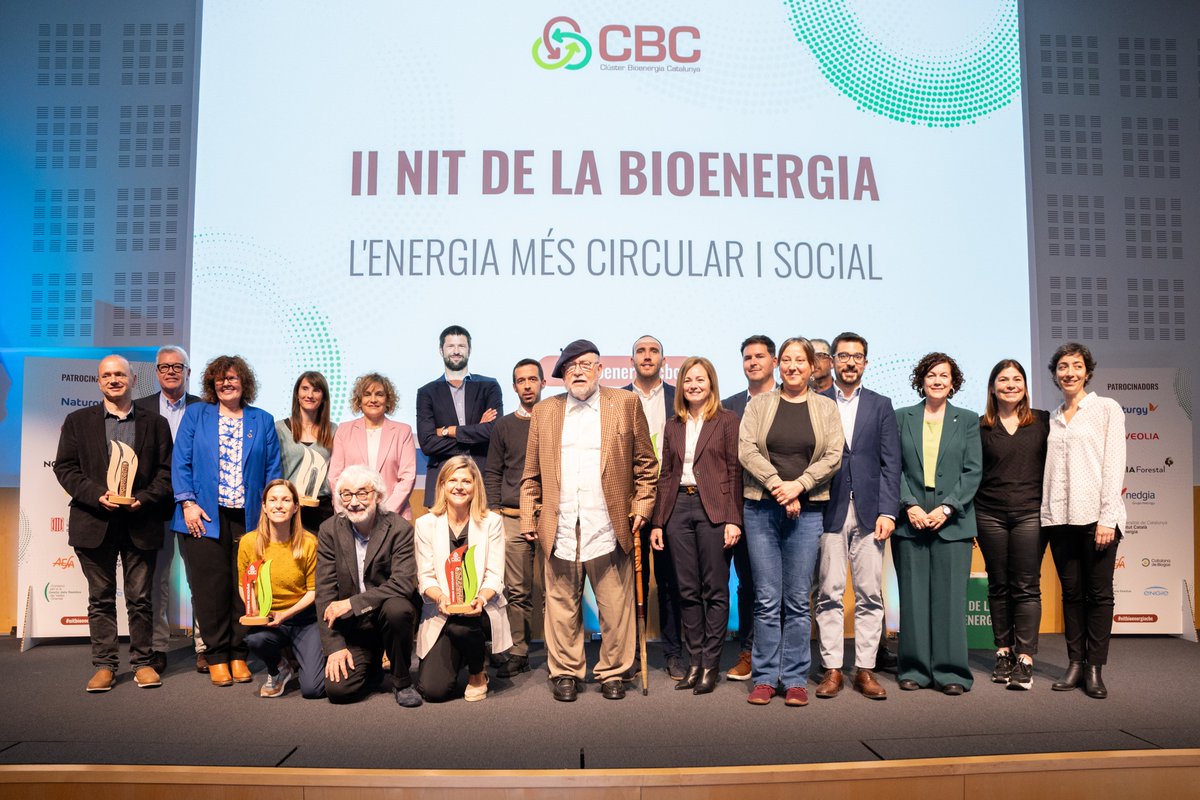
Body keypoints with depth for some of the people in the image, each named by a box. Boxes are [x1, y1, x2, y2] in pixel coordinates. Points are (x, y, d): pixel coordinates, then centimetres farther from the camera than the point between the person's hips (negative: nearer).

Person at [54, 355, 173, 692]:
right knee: (100, 599, 7)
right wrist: (97, 495, -12)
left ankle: (143, 662, 16)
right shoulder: (78, 421, 9)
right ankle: (104, 665, 16)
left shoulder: (155, 423, 8)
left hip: (140, 523, 0)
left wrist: (143, 499, -12)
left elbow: (166, 471, 4)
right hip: (95, 523, 1)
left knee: (140, 598, 6)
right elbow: (64, 467, 3)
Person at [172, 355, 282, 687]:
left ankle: (239, 654, 13)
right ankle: (216, 656, 11)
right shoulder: (195, 414, 10)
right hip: (205, 516, -1)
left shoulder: (263, 421, 12)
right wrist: (188, 503, -6)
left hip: (248, 517, 1)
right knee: (210, 587, 1)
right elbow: (181, 462, 4)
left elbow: (272, 469, 9)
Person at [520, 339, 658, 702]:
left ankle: (612, 673, 19)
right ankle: (565, 672, 21)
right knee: (562, 607, 7)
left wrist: (641, 507, 0)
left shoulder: (625, 404, 8)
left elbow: (646, 464, 8)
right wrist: (529, 520, 7)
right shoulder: (543, 412, 14)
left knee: (615, 608, 4)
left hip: (608, 528, -1)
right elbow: (531, 476, 13)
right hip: (559, 530, 2)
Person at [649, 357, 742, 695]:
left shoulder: (727, 421, 1)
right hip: (678, 508, 4)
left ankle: (711, 664, 10)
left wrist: (733, 519, -11)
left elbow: (735, 472, -3)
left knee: (714, 590, 1)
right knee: (687, 590, 7)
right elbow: (665, 475, 14)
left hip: (713, 508, -4)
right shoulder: (673, 426, 14)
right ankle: (694, 662, 16)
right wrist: (657, 522, 8)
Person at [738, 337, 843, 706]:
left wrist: (799, 485, -12)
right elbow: (746, 450, -3)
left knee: (798, 601, 4)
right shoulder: (758, 404, 8)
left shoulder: (826, 408, 10)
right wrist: (777, 486, -13)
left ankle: (795, 679, 13)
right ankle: (765, 678, 11)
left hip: (806, 510, 1)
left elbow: (833, 456, 0)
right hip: (761, 508, 0)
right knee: (766, 599, 1)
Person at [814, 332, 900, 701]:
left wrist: (888, 511, -3)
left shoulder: (881, 405, 11)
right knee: (829, 593, 1)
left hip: (869, 511, 2)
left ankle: (865, 670, 11)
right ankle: (832, 669, 9)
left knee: (870, 594, 3)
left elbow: (890, 463, 6)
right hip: (828, 512, -1)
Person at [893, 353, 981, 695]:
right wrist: (910, 506, -8)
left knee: (950, 596, -1)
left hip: (952, 521, 0)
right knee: (913, 597, 3)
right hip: (911, 520, 1)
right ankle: (914, 669, 12)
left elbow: (973, 471, 3)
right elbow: (894, 467, 5)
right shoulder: (902, 418, 9)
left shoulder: (967, 420, 9)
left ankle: (951, 671, 8)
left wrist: (947, 508, -9)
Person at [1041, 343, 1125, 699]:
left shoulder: (1107, 409, 3)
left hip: (1095, 515, -4)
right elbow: (1050, 469, 13)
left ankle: (1095, 669, 7)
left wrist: (1107, 517, -11)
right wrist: (1047, 514, 3)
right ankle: (1075, 663, 13)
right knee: (1071, 591, 7)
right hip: (1060, 517, 4)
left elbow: (1114, 464, -4)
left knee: (1099, 592, 0)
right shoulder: (1052, 419, 15)